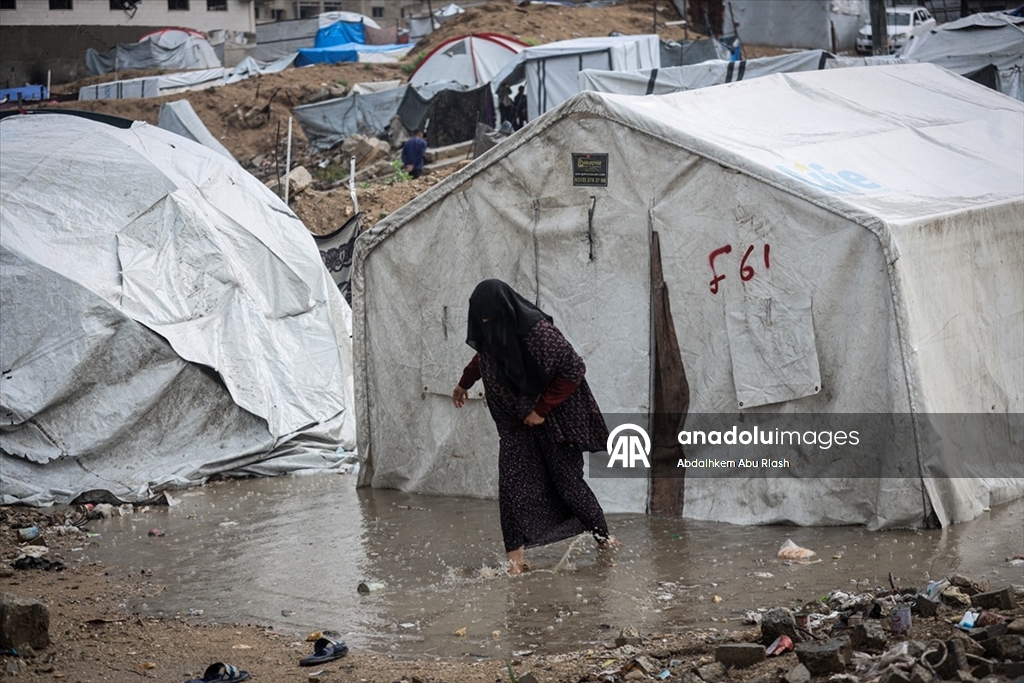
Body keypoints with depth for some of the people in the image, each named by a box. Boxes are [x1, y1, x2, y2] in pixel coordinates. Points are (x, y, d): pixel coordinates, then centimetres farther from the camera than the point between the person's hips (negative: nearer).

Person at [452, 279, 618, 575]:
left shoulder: (538, 332, -28)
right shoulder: (490, 334, -8)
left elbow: (573, 369, -21)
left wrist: (542, 410, -19)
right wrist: (464, 384, 32)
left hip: (554, 419, -5)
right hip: (515, 422, 5)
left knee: (567, 480, 4)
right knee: (513, 482, -8)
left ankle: (602, 534, 28)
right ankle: (515, 556, -7)